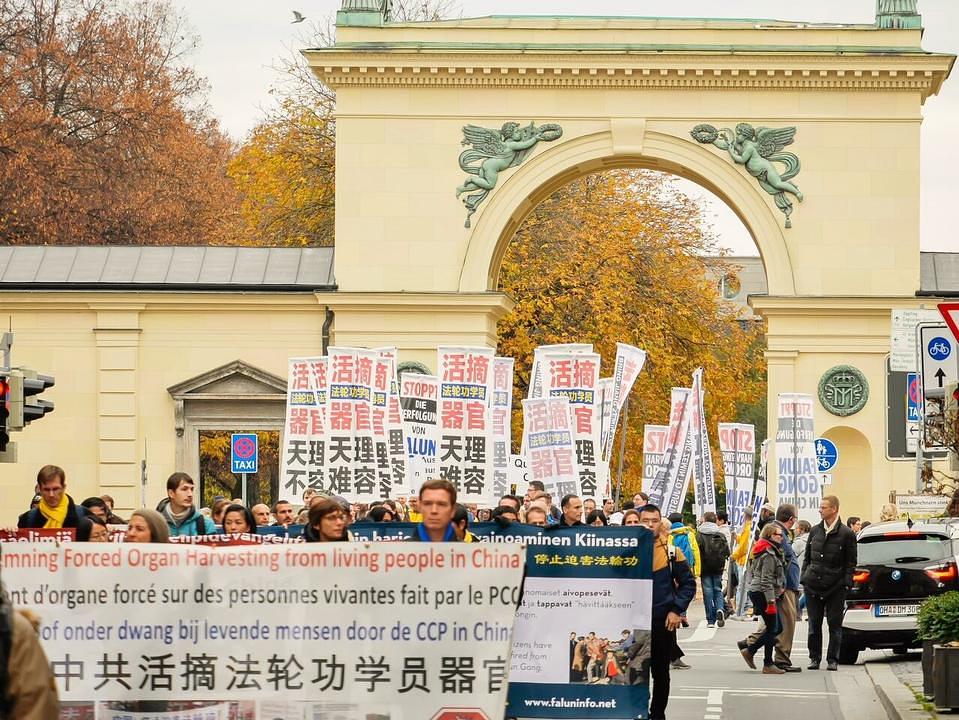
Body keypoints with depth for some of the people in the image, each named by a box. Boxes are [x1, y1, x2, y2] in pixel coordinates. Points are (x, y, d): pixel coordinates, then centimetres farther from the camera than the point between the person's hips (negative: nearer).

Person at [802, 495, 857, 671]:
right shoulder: (815, 531, 10)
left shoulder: (846, 534, -4)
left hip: (835, 587, -4)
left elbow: (850, 563, -2)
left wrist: (846, 583, -9)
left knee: (835, 624, 1)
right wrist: (804, 578, 8)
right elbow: (807, 557, 16)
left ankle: (832, 659, 7)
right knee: (814, 624, 6)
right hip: (813, 585, 4)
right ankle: (815, 658, 14)